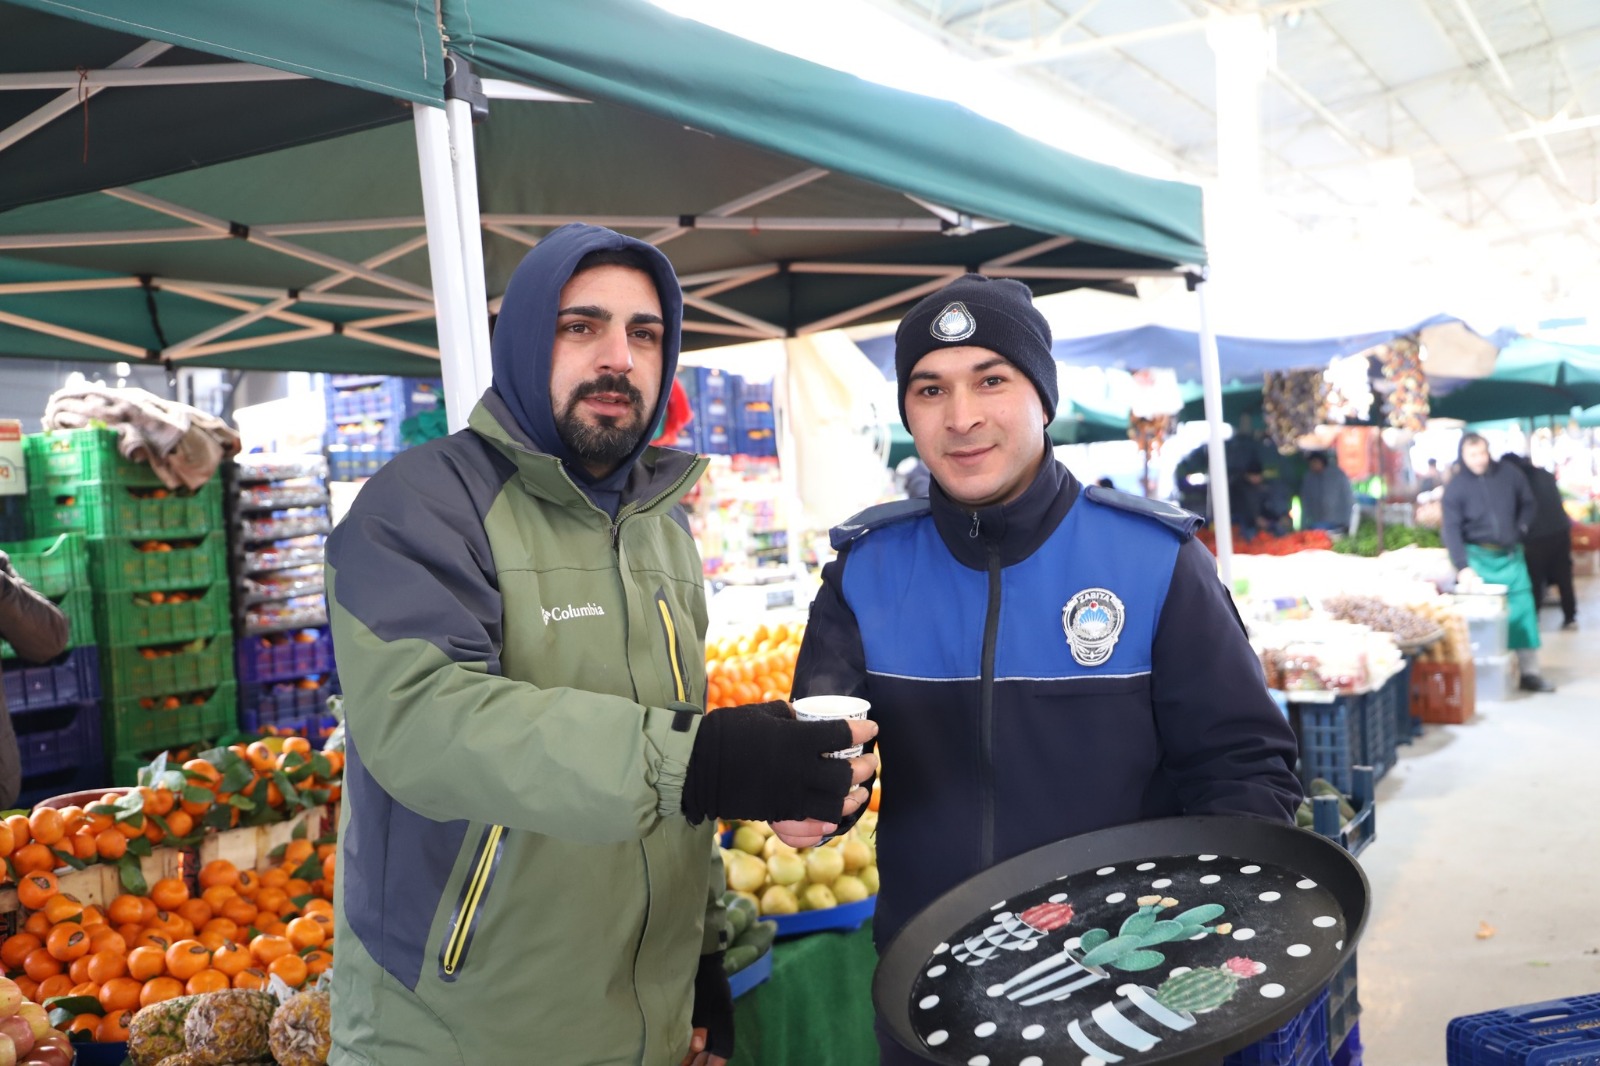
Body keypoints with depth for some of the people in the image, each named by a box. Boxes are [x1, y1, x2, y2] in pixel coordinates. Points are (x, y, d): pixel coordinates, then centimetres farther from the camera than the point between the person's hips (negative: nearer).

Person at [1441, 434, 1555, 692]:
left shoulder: (1509, 473, -2)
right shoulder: (1456, 486, -10)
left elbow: (1528, 503, 13)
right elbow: (1451, 528, -15)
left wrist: (1520, 531, -1)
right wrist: (1462, 566, -24)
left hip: (1510, 555, 3)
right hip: (1478, 557, -3)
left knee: (1523, 611, 2)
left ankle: (1529, 673, 9)